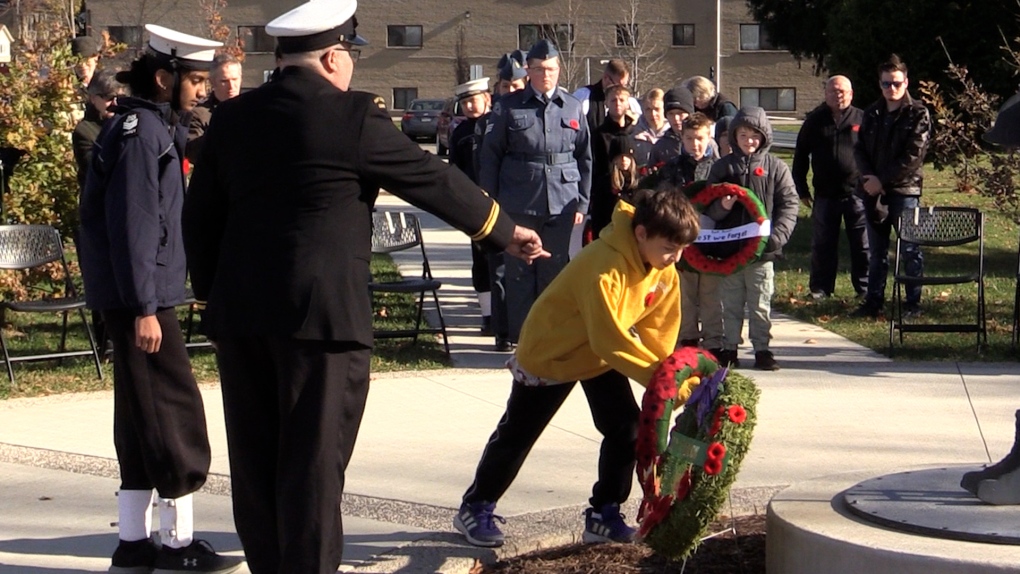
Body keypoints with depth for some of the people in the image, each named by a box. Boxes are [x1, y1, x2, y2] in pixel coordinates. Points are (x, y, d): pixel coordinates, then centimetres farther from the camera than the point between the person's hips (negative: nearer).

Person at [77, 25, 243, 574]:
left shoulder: (158, 126, 15)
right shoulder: (140, 131, -15)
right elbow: (131, 224, -20)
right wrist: (144, 308, -21)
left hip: (145, 293, 10)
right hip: (139, 295, -10)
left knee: (143, 418, 12)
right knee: (177, 412, -5)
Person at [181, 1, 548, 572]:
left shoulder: (232, 118, 7)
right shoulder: (354, 115, -9)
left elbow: (200, 216, 11)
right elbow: (431, 178, -1)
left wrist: (211, 289, 21)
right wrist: (505, 231, 11)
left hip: (240, 311, 6)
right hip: (321, 311, -5)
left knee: (256, 457, 12)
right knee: (314, 460, 0)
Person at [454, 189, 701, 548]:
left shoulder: (665, 273, -13)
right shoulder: (604, 267, -37)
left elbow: (658, 335, -8)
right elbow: (610, 340, -40)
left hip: (602, 357, 7)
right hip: (549, 354, -7)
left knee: (626, 428, -4)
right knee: (517, 435, 5)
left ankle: (604, 514, 9)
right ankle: (475, 509, 21)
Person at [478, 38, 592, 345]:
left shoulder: (572, 107, 9)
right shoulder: (509, 107, 3)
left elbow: (585, 158, 11)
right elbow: (490, 155, 3)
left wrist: (582, 202, 6)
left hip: (561, 204, 2)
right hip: (519, 203, -1)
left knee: (554, 272, 7)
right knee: (520, 272, 2)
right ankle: (520, 336, 10)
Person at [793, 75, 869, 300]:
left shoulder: (862, 120, 2)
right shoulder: (815, 121, 5)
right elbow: (800, 155, 10)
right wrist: (801, 189, 6)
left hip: (856, 194, -1)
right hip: (825, 194, 2)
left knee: (862, 245, 3)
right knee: (822, 245, 7)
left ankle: (865, 288, 12)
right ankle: (820, 289, 15)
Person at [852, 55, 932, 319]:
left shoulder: (918, 114, -4)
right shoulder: (872, 113, 12)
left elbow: (913, 156, -12)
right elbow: (860, 148, 10)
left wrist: (882, 180, -14)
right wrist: (868, 176, -8)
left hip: (904, 190, -5)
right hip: (873, 189, 5)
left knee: (910, 250, 0)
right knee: (876, 250, 11)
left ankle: (913, 302, 6)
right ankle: (874, 301, 17)